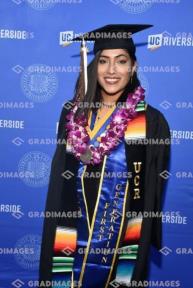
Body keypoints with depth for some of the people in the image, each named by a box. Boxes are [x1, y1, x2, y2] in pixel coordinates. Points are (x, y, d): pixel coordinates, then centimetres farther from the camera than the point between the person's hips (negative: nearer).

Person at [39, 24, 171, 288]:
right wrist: (56, 234, 5)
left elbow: (152, 195, -6)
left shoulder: (151, 122, -9)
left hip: (121, 237, -2)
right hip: (73, 234, 3)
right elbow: (59, 176, 6)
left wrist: (144, 243, -6)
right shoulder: (73, 113, 0)